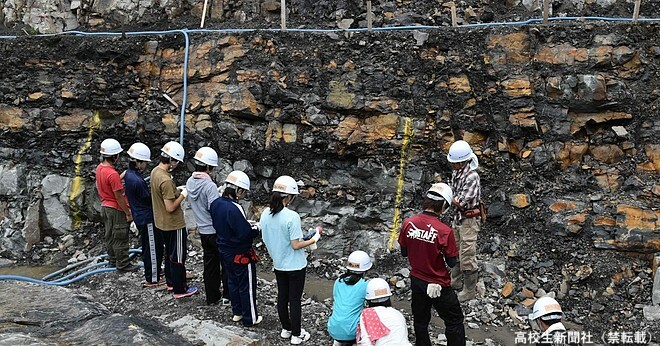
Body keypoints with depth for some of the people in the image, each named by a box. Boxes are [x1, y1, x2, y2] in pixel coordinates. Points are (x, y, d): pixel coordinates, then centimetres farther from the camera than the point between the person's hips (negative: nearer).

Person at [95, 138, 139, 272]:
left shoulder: (99, 168, -1)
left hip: (105, 206, 9)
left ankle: (112, 259, 33)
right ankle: (123, 264, 13)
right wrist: (128, 213, -15)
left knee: (110, 235, 20)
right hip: (115, 209, -9)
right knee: (120, 237, 3)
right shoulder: (113, 174, -28)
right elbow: (119, 197, -24)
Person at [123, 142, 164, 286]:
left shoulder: (129, 174, 3)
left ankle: (155, 270, 39)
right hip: (147, 218, -10)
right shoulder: (137, 181, -28)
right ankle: (152, 279, 14)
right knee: (152, 248, 3)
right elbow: (149, 198, -17)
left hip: (140, 217, 10)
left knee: (156, 245, 23)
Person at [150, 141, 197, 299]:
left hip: (162, 222, 9)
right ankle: (180, 289, 16)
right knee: (178, 256, 4)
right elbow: (170, 207, -27)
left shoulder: (155, 171, 0)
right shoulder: (166, 180, -30)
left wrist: (176, 190, 4)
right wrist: (183, 194, -16)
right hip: (174, 224, -9)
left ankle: (171, 281, 38)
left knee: (169, 252, 23)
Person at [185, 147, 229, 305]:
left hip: (203, 231, 7)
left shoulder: (190, 182, 0)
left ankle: (212, 296, 25)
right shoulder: (210, 186, -24)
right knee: (226, 264, 9)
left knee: (210, 264, 17)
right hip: (216, 231, -7)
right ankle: (227, 296, 15)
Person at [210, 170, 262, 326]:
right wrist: (257, 230, -9)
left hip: (225, 251, 8)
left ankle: (237, 312, 38)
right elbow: (246, 233, -30)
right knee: (247, 287, 8)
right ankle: (250, 318, 22)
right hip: (241, 254, -8)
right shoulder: (234, 209, -31)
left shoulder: (216, 203, -4)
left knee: (233, 282, 24)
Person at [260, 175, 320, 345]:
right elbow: (296, 245, -22)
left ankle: (286, 329, 35)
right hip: (295, 265, -6)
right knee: (295, 299, 7)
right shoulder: (292, 216, -26)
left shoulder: (265, 215, -6)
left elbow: (266, 240, 3)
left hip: (278, 264, 6)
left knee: (282, 297, 19)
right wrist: (313, 240, -8)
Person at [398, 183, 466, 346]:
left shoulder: (408, 223, -13)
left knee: (420, 321, 23)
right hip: (439, 286, -5)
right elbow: (452, 263, -14)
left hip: (416, 282, 5)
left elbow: (404, 252, 1)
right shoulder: (445, 231, -26)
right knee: (454, 322, 15)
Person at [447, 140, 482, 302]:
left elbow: (461, 202, -25)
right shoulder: (456, 172, 1)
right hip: (458, 217, 9)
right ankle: (456, 281, 39)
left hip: (469, 219, -9)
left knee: (467, 256, -1)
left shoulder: (472, 177, -26)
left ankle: (470, 291, 14)